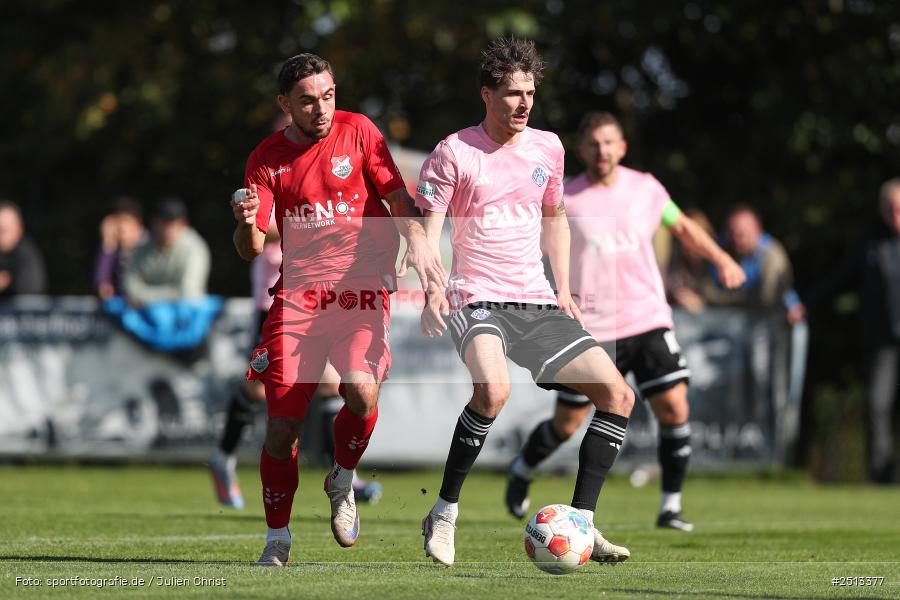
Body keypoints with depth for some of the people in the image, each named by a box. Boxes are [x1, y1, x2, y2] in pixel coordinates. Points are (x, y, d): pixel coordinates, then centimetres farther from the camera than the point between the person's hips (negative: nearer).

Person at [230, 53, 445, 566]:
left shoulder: (357, 131, 2)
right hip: (298, 292, 1)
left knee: (361, 389, -26)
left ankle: (343, 481, 4)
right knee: (281, 424, -4)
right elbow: (251, 250, 4)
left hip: (361, 287, -1)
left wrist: (417, 238, -14)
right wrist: (247, 224, -19)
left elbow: (398, 196, 6)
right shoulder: (267, 158, 5)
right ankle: (278, 540, 13)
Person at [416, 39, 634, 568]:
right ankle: (444, 515, -19)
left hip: (539, 305, 6)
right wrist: (432, 292, -23)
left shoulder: (547, 147, 12)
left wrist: (563, 289, 17)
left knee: (618, 394, -5)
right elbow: (425, 229, -6)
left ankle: (581, 524, 1)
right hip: (478, 301, -6)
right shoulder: (455, 152, -4)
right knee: (493, 389, -35)